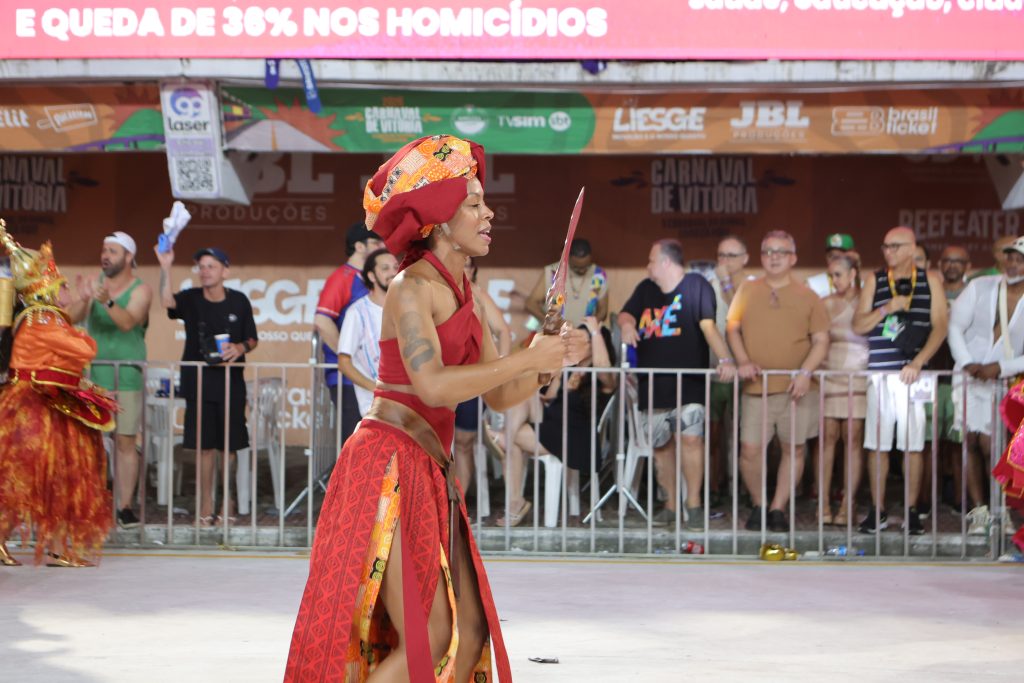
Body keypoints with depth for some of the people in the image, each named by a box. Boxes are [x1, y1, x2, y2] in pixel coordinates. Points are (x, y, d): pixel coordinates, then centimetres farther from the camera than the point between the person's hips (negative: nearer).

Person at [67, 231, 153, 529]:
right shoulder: (94, 282, 6)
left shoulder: (141, 289, -2)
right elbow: (72, 318, -5)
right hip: (93, 373, 2)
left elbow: (128, 322, -19)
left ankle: (125, 507, 0)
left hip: (126, 376, -2)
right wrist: (83, 300, -27)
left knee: (125, 442, -3)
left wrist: (108, 302, -37)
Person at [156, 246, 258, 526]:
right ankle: (205, 506, 10)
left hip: (231, 380, 0)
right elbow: (167, 301, -23)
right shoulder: (191, 299, -1)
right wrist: (165, 269, -33)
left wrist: (241, 348, -11)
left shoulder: (239, 301, 2)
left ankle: (227, 503, 13)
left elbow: (252, 339, 10)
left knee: (228, 446, 2)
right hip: (198, 380, 0)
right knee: (205, 445, 3)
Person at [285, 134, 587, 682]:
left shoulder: (462, 293, 16)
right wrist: (527, 359, -18)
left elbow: (498, 395, 17)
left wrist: (551, 360, -1)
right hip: (391, 467, -9)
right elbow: (434, 385, -24)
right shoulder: (411, 288, -10)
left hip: (430, 473, 9)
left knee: (469, 636, 5)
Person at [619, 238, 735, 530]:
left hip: (689, 382, -6)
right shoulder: (645, 289, 14)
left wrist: (725, 359, -28)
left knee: (691, 437, -16)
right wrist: (627, 324, -4)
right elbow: (626, 312, 22)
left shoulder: (696, 286, -6)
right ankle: (671, 504, 21)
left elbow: (708, 326, -15)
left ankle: (694, 505, -6)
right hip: (652, 383, 6)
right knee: (660, 443, 8)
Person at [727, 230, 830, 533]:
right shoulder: (747, 291, 10)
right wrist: (742, 361, -6)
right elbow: (733, 328, 11)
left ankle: (778, 509, 14)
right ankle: (758, 506, 15)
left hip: (796, 387, 0)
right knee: (750, 449, -5)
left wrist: (805, 372, -12)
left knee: (793, 448, 2)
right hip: (756, 386, 0)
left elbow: (821, 340, 3)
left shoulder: (808, 297, 6)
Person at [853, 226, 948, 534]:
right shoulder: (875, 281, 11)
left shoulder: (929, 280, 7)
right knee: (877, 444, 0)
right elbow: (858, 326, 6)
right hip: (880, 375, 1)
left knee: (913, 445, -1)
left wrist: (918, 362, -11)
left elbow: (939, 326, 1)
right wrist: (888, 308, -10)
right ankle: (877, 512, 7)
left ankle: (912, 512, 5)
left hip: (913, 373, -1)